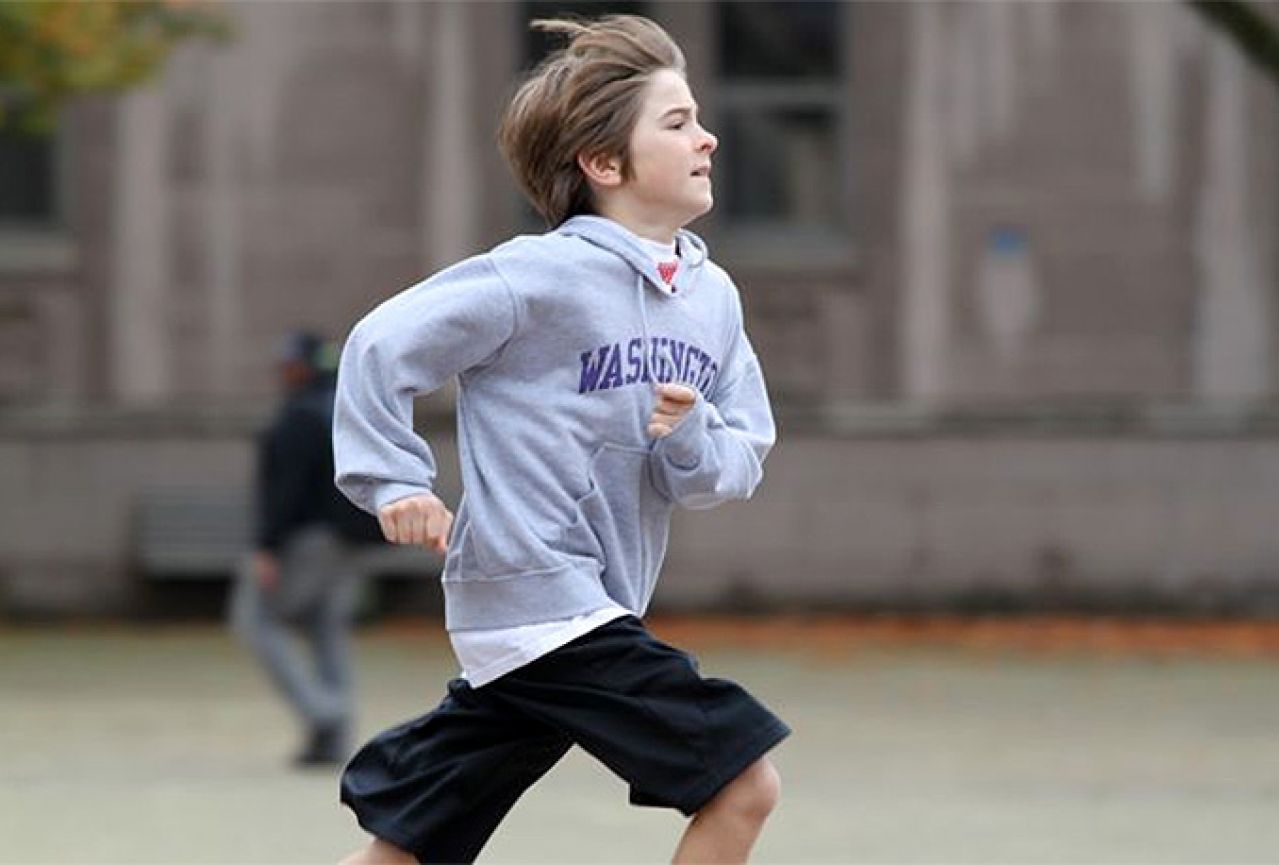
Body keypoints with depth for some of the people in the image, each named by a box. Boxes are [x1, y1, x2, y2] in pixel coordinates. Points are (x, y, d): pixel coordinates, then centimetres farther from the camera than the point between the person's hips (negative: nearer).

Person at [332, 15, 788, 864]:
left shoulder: (713, 295, 11)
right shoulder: (540, 277, -10)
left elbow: (742, 459, 10)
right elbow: (382, 345, -7)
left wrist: (692, 440, -11)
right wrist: (395, 479, -13)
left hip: (595, 615, 7)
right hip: (538, 595, -7)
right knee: (743, 780, -11)